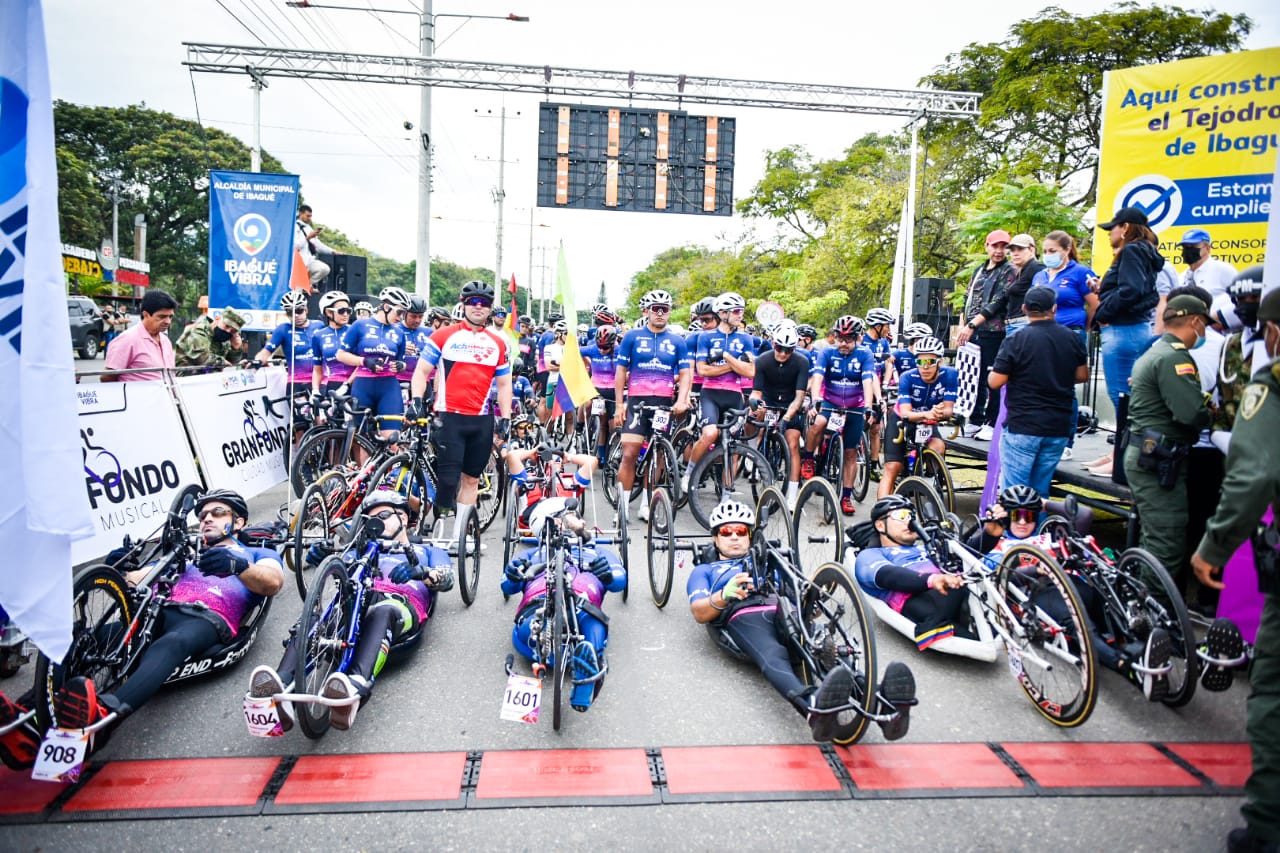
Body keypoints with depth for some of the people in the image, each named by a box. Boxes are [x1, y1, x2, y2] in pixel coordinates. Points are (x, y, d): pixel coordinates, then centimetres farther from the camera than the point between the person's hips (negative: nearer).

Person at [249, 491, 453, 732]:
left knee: (380, 612, -40)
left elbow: (446, 579, 10)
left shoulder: (428, 551, 33)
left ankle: (357, 687, -65)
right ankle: (282, 688, -54)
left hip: (400, 605, -3)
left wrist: (420, 572, -14)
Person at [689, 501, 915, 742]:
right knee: (774, 657, -39)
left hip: (785, 609, 3)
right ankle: (815, 708, -69)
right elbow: (700, 613, 12)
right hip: (743, 615, -3)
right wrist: (725, 595, -12)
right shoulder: (704, 570, 33)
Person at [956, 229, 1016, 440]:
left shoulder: (1010, 272, -2)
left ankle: (991, 424, 3)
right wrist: (962, 327, 10)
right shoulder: (979, 271, 18)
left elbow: (997, 302, -12)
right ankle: (975, 420, 18)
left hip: (994, 333, -6)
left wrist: (972, 324, -17)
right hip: (972, 333, 6)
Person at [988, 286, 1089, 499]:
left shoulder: (1015, 340, -11)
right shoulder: (1072, 338, 3)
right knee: (1041, 489, 14)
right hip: (1059, 428, 5)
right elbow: (1082, 375, 13)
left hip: (1022, 427, -5)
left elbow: (995, 382, -13)